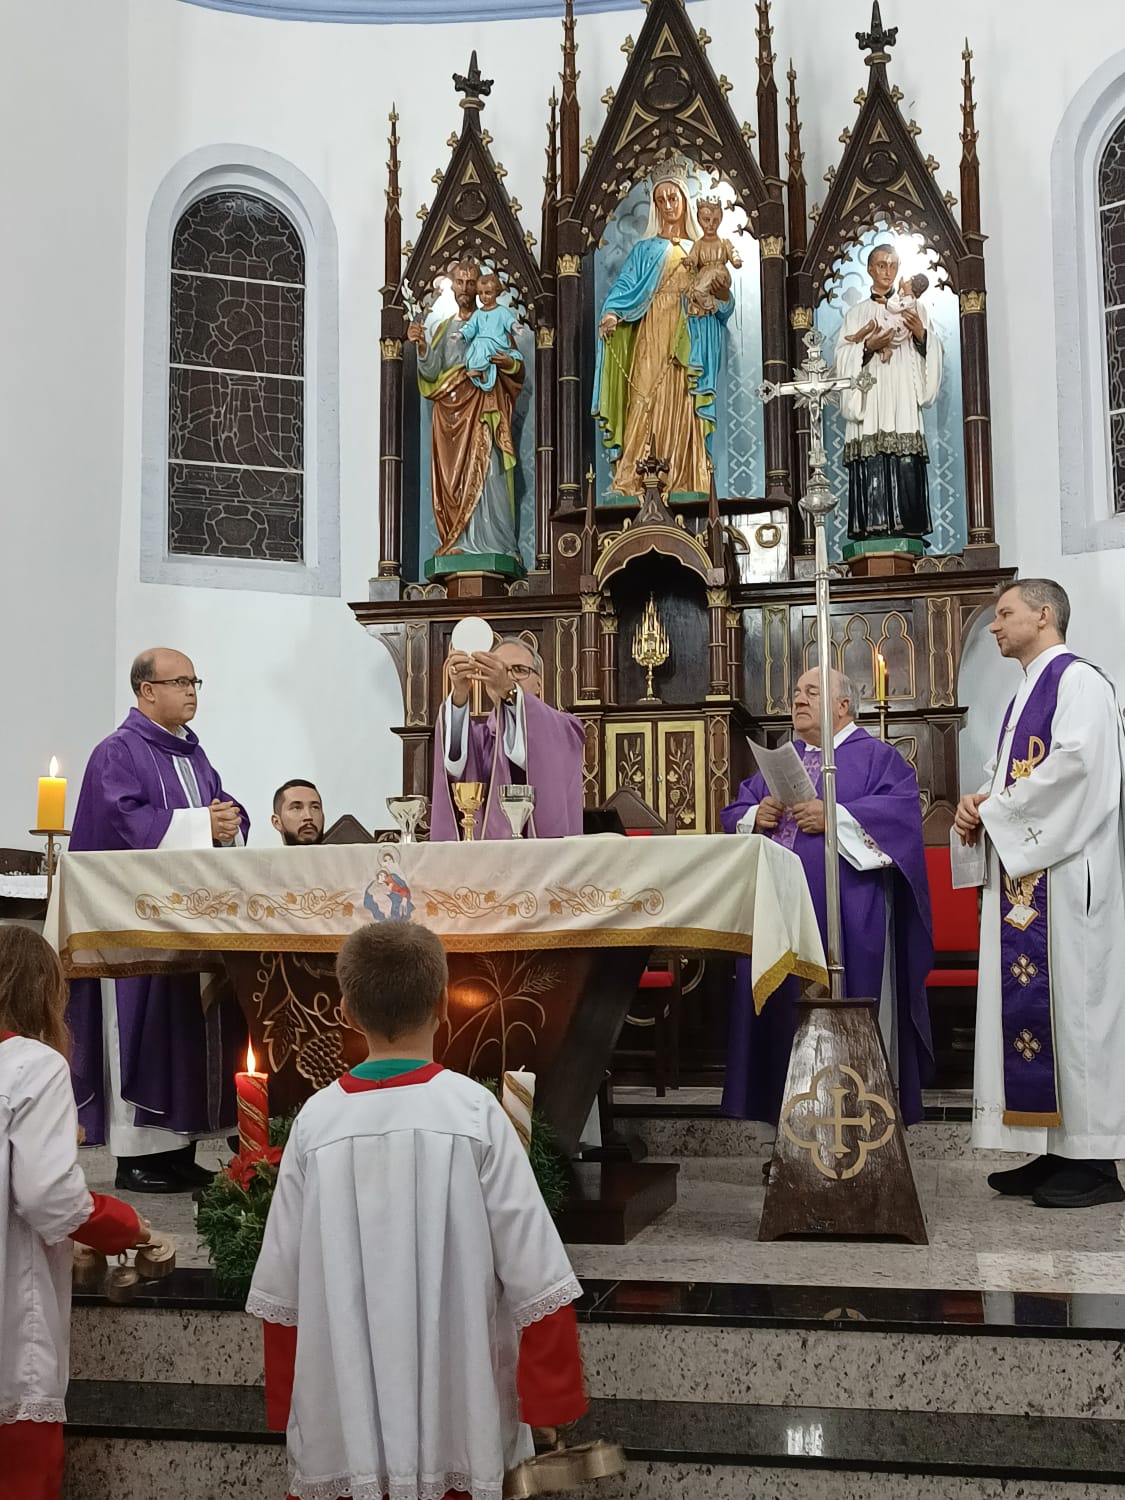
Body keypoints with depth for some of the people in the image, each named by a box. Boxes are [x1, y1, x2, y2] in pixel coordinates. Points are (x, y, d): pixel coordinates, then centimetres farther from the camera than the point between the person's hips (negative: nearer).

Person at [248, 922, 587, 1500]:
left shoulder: (317, 1118, -6)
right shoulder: (473, 1112, -11)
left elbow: (282, 1284, 1)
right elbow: (533, 1275, -11)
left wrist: (285, 1407, 15)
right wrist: (551, 1398, 0)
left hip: (348, 1426, 2)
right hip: (457, 1423, -1)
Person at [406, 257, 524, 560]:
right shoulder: (440, 328, 19)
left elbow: (519, 370, 10)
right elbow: (431, 373, 7)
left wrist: (509, 363, -13)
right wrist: (422, 347, -10)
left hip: (484, 407, -3)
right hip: (450, 409, 3)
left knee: (484, 474, -13)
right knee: (452, 477, -4)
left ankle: (492, 544, -15)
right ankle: (458, 544, -5)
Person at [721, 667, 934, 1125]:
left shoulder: (876, 757, 6)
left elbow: (903, 809, -11)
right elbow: (735, 813, 19)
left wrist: (834, 817, -18)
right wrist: (756, 817, -3)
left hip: (847, 914, -5)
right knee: (782, 1010, 4)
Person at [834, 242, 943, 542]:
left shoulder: (914, 309, 19)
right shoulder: (856, 314, 17)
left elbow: (932, 353, 11)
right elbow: (844, 359, 6)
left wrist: (921, 334, -8)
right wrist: (868, 347, -11)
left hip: (904, 404, 1)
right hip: (870, 408, 0)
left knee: (907, 471, -10)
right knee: (872, 471, -11)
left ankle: (907, 531, -11)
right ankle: (873, 531, -14)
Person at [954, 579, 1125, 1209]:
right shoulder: (1026, 694, 22)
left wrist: (994, 811, -13)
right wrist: (978, 803, 0)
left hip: (1065, 870, -9)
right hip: (1020, 872, 9)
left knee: (1071, 998, -8)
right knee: (1027, 999, 7)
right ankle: (1055, 1151, 11)